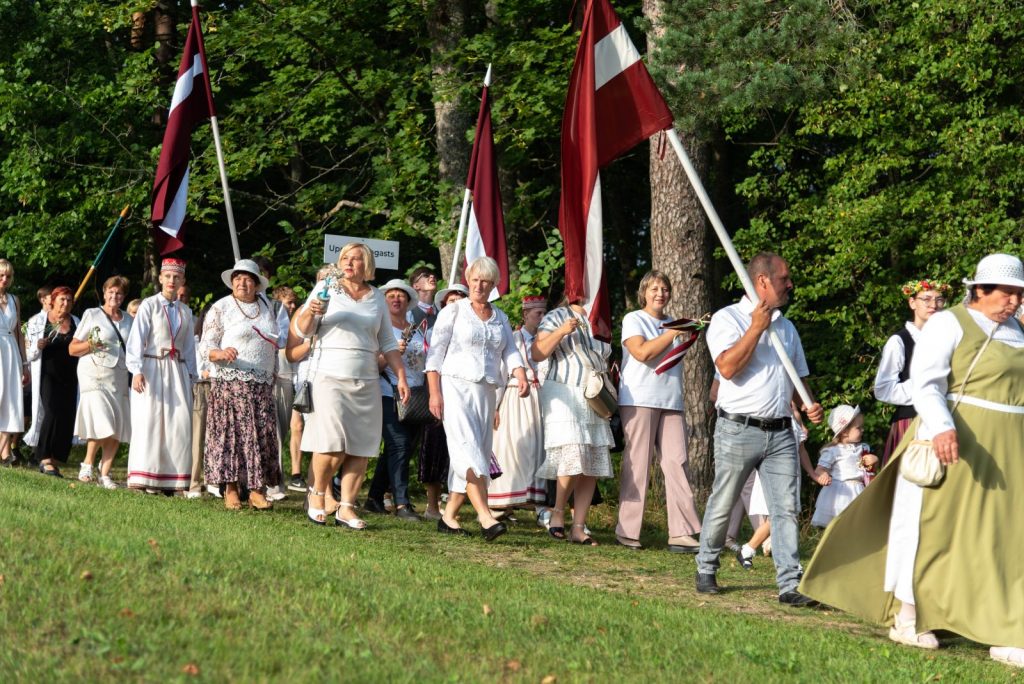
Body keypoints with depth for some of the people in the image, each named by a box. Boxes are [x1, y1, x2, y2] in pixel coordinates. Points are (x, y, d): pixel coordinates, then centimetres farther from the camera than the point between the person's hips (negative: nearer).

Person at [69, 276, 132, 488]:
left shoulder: (129, 320, 16)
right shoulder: (92, 315, 5)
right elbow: (72, 349, 4)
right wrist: (91, 345, -14)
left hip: (120, 376, 4)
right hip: (95, 373, -4)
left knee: (117, 430, -4)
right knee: (102, 424, -17)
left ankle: (105, 474, 3)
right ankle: (87, 464, 2)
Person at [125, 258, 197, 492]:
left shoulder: (186, 312, 15)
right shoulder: (149, 306, 0)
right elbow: (136, 340, -7)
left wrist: (193, 376, 16)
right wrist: (137, 371, -18)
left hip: (177, 371, 5)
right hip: (152, 369, -5)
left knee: (179, 424, -4)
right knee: (149, 423, -8)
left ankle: (172, 480, -1)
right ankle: (145, 479, -7)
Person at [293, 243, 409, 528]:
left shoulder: (377, 298, 15)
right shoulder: (326, 288, 5)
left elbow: (387, 343, 19)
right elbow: (303, 330, 3)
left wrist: (402, 378, 10)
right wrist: (310, 312, -18)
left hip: (366, 381, 4)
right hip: (330, 377, -4)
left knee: (361, 449, -2)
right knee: (334, 445, -14)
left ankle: (346, 507, 4)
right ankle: (317, 494, 8)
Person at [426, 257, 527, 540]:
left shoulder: (500, 318, 17)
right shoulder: (454, 311, 3)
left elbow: (510, 352, 7)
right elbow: (435, 352, -2)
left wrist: (521, 375, -14)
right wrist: (435, 392, -10)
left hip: (486, 392, 6)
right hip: (456, 386, -6)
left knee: (478, 452, 3)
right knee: (469, 450, -19)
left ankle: (449, 516, 10)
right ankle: (486, 517, -31)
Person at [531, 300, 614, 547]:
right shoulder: (557, 317, 0)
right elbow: (537, 353, -8)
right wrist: (561, 332, -19)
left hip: (595, 401, 6)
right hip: (563, 395, -6)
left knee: (592, 467, -1)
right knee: (574, 459, -20)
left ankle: (578, 527, 2)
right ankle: (557, 512, 1)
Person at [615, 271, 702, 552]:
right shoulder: (634, 319, 3)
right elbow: (641, 352, -13)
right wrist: (673, 333, -10)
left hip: (671, 402, 5)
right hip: (639, 400, -5)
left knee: (678, 463, -5)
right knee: (637, 463, -5)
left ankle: (682, 533, -9)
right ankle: (627, 531, 1)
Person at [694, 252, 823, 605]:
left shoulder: (786, 327, 18)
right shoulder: (728, 319, -3)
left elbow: (798, 376, 25)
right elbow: (727, 367, -18)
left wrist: (807, 404, 5)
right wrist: (757, 327, -15)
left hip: (780, 432, 5)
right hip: (739, 430, -5)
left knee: (786, 508, -5)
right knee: (722, 507, 4)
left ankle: (790, 584, -8)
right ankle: (706, 570, 22)